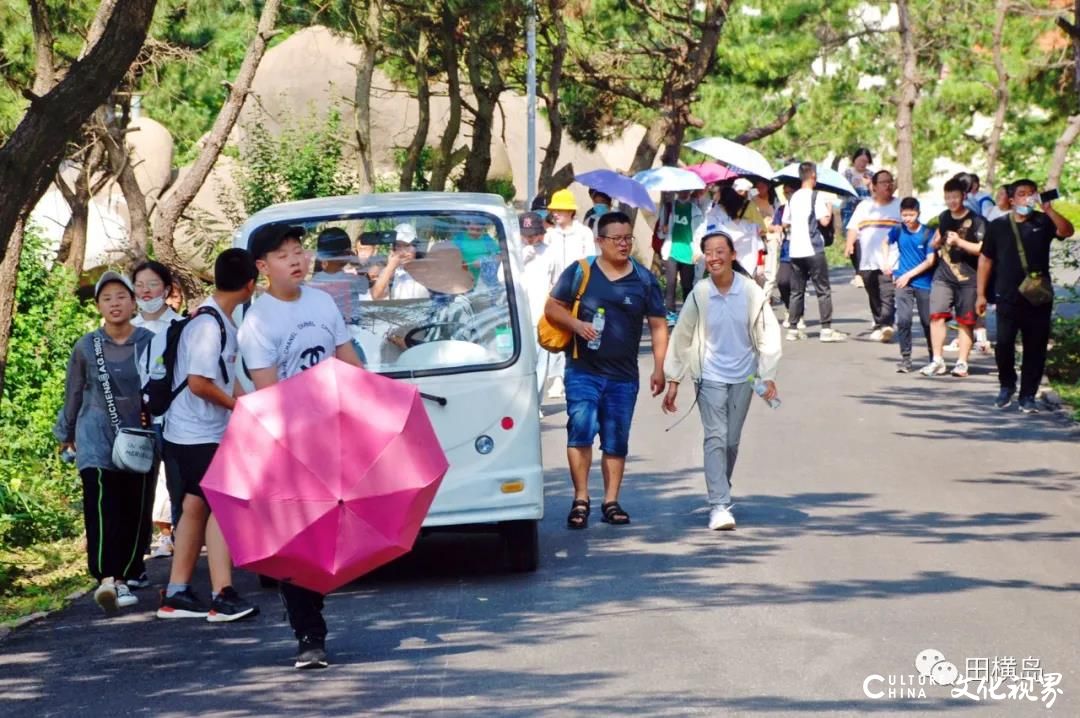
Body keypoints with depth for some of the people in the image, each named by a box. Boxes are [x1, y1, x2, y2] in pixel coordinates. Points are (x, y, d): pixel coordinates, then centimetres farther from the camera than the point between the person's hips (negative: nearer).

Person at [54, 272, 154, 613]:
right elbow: (74, 393, 14)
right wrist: (67, 434, 21)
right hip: (97, 438, -1)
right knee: (102, 505, -16)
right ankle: (106, 578, -28)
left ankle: (122, 577, 12)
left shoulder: (150, 342, -2)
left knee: (135, 511, 2)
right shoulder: (86, 347, 3)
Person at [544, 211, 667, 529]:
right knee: (580, 431, -12)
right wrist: (576, 324, -13)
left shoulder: (644, 280, 6)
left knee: (616, 441, 7)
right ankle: (580, 500, -4)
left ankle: (611, 502, 16)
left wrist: (659, 368, -1)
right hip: (583, 370, -2)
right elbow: (552, 307, 7)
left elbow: (658, 325, 8)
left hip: (624, 375, 2)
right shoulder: (580, 273, 2)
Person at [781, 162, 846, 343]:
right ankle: (826, 329, -5)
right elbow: (824, 221, -13)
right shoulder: (817, 197, -8)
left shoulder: (793, 198, 10)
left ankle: (793, 329, 7)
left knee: (796, 291, 10)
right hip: (813, 250, -6)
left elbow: (785, 223, 12)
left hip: (794, 251, 6)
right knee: (823, 290, -1)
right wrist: (829, 209, 5)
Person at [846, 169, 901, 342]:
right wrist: (850, 244, -4)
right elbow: (853, 227, 12)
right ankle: (879, 324, 20)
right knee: (874, 296, 8)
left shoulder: (899, 206, 9)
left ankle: (885, 325, -29)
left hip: (889, 261, -3)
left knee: (887, 295, -18)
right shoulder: (864, 206, 16)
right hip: (868, 261, 3)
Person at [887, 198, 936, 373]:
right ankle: (905, 358, -4)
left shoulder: (928, 233, -8)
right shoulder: (898, 230, 0)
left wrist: (909, 275, -13)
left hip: (923, 283, -1)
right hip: (903, 281, 1)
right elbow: (886, 242, 21)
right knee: (903, 320, -11)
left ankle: (934, 358, 23)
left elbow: (930, 261, -9)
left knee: (927, 322, 7)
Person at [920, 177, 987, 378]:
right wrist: (937, 242, 6)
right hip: (943, 276, 4)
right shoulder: (944, 217, 14)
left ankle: (962, 362, 7)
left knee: (966, 321, 1)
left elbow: (982, 249, -13)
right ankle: (937, 360, -3)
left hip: (967, 278, -4)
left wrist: (959, 241, -21)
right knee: (937, 315, -8)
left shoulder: (975, 221, -6)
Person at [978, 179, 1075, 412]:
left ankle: (1028, 396, 12)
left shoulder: (1043, 222, 4)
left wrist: (1048, 210, -27)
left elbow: (1067, 231, -15)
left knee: (1035, 349, 2)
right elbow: (986, 260, 10)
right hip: (1008, 299, 0)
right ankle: (1006, 386, 17)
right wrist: (981, 294, 7)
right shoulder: (998, 226, 6)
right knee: (1003, 344, -7)